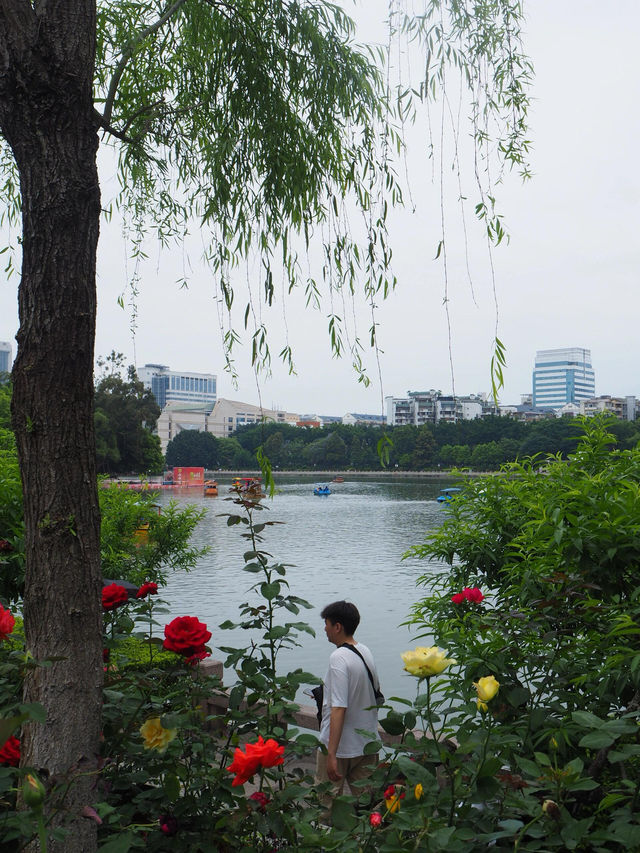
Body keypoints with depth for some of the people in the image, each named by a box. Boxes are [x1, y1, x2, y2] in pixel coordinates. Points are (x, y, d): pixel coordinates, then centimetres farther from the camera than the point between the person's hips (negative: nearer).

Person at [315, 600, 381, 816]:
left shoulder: (339, 657, -20)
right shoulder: (366, 652, 5)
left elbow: (339, 709, -26)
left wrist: (331, 755, -27)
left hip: (339, 747, -7)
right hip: (367, 743, 7)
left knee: (327, 805, 7)